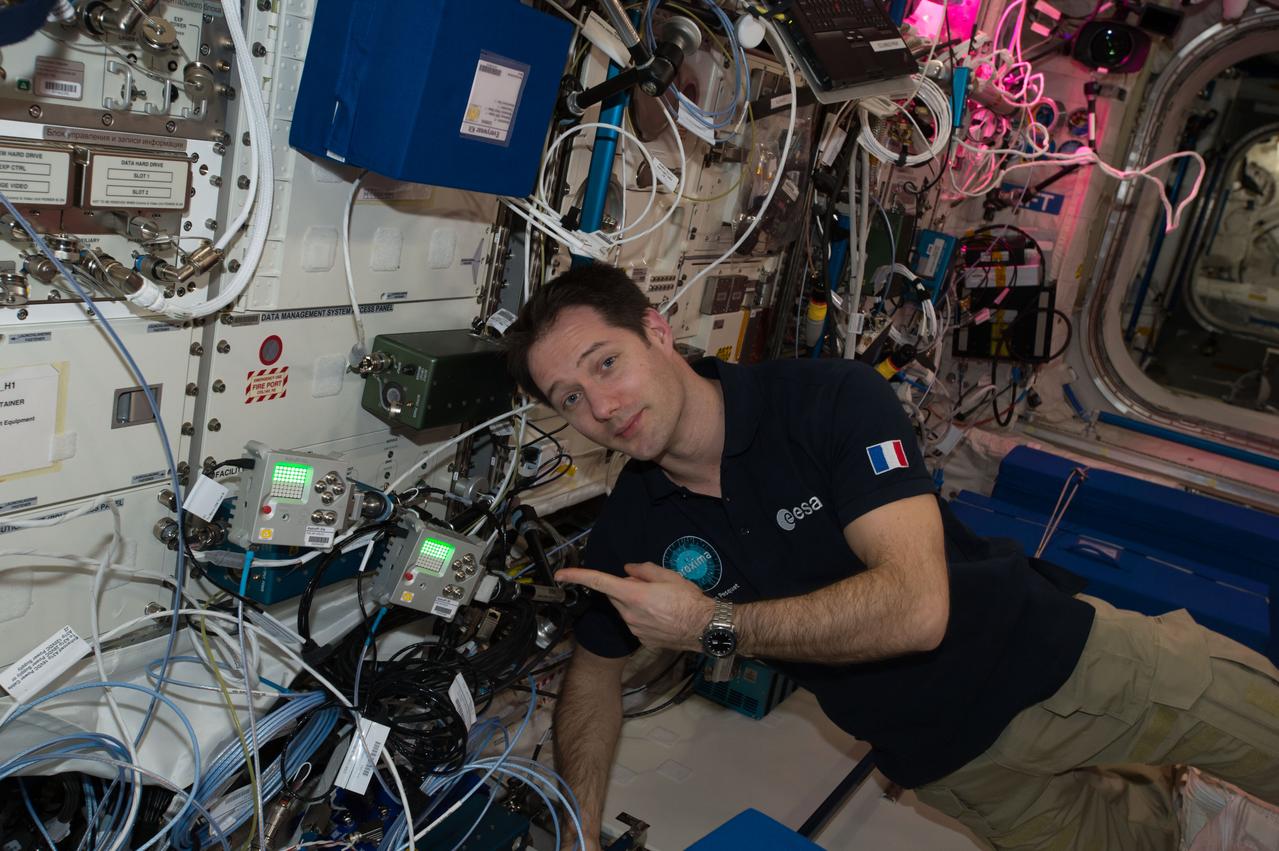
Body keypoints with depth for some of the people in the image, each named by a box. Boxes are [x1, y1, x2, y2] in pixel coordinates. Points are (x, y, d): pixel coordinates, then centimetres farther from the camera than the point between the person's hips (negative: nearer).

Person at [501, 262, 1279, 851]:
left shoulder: (831, 400, -23)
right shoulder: (630, 533, -10)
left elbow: (914, 606, -32)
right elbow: (596, 671, 6)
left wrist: (713, 627, -29)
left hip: (1058, 657, -3)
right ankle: (1150, 785, 40)